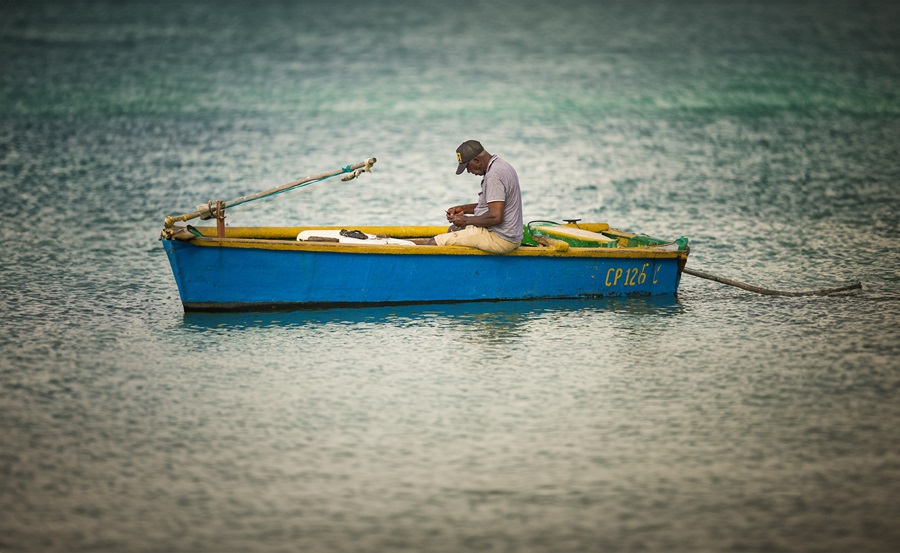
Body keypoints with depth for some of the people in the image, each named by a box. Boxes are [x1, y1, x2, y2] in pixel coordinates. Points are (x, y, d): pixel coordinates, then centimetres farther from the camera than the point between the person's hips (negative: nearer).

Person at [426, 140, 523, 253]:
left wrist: (467, 220, -14)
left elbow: (496, 217, -27)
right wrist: (464, 209, 17)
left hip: (500, 239, -11)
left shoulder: (494, 176, -22)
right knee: (454, 228, 31)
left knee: (433, 243, -10)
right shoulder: (502, 166, 13)